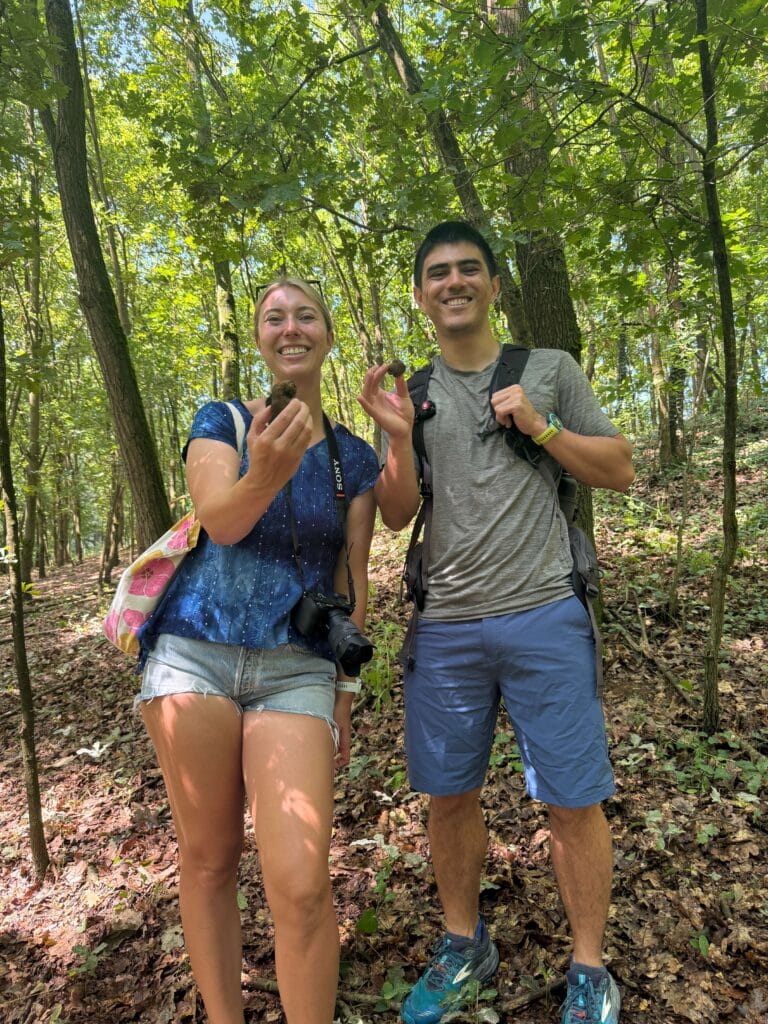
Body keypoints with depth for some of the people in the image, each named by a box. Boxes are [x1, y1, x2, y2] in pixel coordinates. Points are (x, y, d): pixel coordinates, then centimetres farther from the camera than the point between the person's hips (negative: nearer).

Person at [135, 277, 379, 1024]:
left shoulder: (353, 457, 9)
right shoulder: (220, 421, 5)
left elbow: (351, 581, 9)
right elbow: (220, 520, -14)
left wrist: (344, 696, 8)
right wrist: (268, 473, -36)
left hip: (297, 670, 0)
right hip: (197, 653, 0)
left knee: (301, 885, -8)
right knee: (208, 861, 10)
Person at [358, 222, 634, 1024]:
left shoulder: (550, 370, 6)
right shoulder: (408, 392, 10)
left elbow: (620, 470, 6)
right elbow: (396, 515, 4)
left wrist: (540, 427, -8)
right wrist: (399, 437, -13)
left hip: (545, 618, -2)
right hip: (444, 627, 2)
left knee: (573, 801, 4)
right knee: (449, 796, 12)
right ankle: (463, 946, 35)